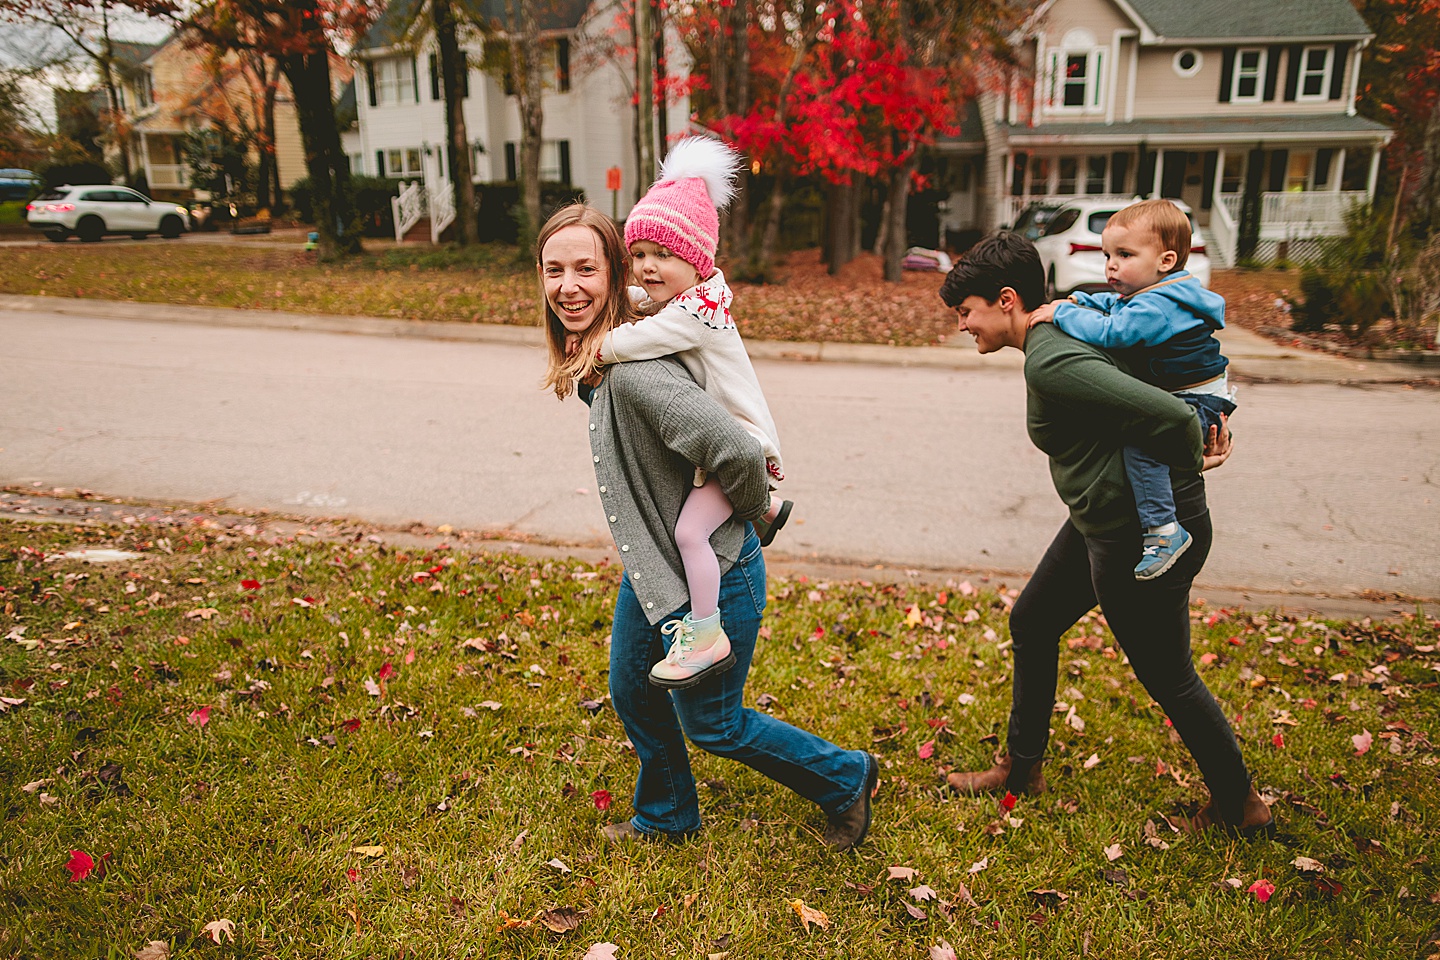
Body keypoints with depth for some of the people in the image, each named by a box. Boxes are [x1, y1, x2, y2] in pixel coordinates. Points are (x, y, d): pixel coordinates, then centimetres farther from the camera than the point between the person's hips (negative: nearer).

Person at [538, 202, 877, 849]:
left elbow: (737, 451, -39)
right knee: (633, 694, 23)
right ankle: (666, 816, 50)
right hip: (650, 566, 9)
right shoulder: (595, 361, 1)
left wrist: (750, 507, -19)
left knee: (711, 724, 10)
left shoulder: (633, 372, -31)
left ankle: (846, 780, 34)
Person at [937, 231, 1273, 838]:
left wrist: (1189, 464, -11)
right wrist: (1210, 420, 6)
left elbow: (1168, 414, -31)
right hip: (1104, 522, 11)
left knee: (1169, 679, 9)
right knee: (1032, 623, 19)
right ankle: (1021, 768, 35)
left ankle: (1240, 808, 32)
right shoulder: (1061, 327, 7)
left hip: (1145, 534, -10)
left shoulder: (1051, 362, -25)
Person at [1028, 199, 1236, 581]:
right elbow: (1112, 304, 26)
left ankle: (1163, 531, -30)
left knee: (1140, 442, -32)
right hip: (1180, 392, 11)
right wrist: (1077, 302, 9)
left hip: (1201, 400, -11)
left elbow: (1110, 331, -34)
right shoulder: (1145, 294, 7)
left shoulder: (1157, 307, -24)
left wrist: (1061, 314, -24)